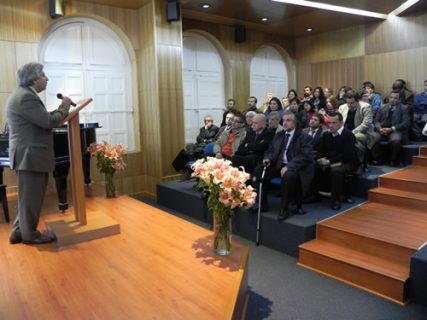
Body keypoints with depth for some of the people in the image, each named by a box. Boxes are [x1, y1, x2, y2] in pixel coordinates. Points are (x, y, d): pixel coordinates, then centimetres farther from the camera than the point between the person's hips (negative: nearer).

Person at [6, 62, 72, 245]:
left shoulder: (23, 94, 17)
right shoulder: (26, 97, -18)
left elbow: (41, 120, 16)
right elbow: (49, 122, -21)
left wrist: (61, 110, 10)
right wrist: (64, 107, -7)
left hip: (29, 155, 11)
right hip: (30, 156, -11)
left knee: (30, 197, 17)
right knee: (31, 198, 2)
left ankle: (18, 232, 26)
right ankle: (29, 235, 16)